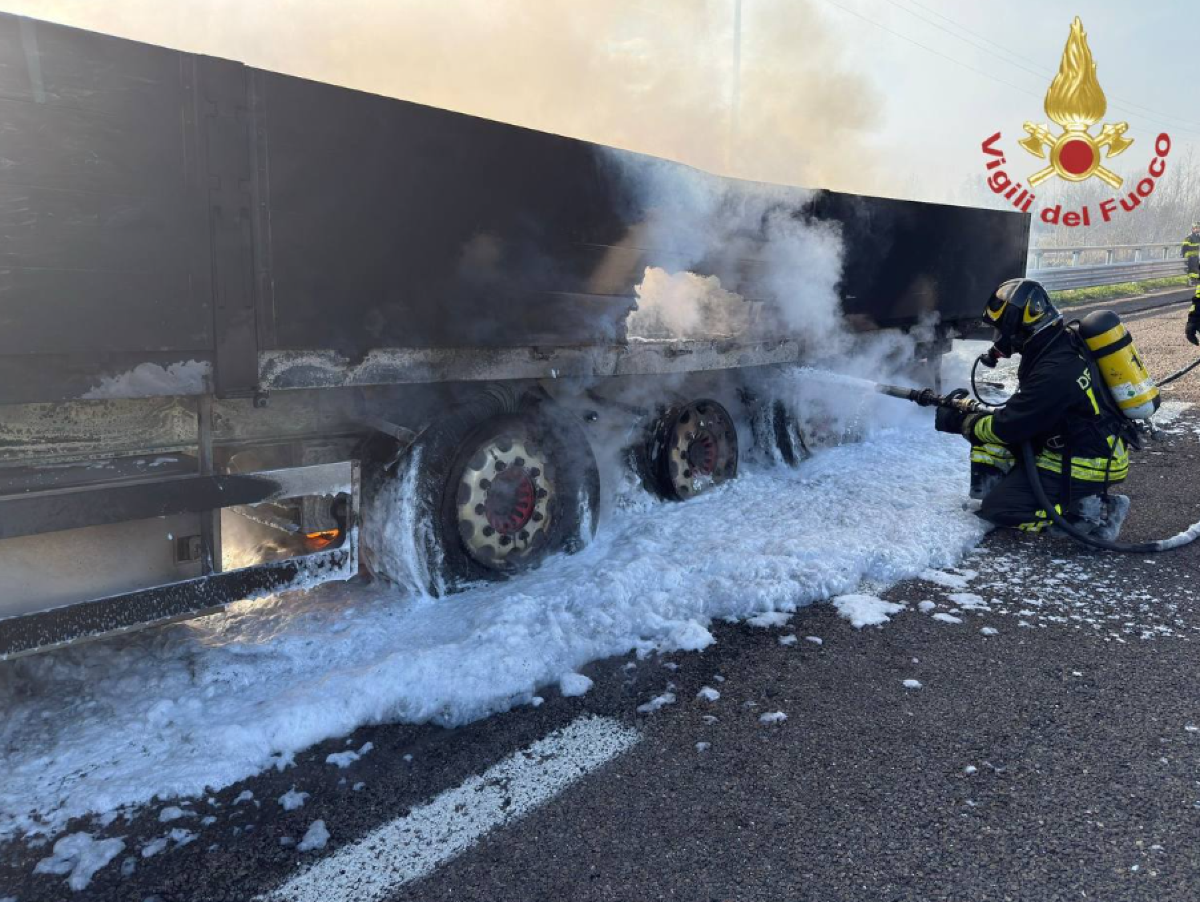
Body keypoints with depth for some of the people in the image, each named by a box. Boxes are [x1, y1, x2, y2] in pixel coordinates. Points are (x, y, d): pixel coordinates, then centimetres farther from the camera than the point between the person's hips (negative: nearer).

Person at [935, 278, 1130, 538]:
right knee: (985, 432, 4)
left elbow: (1008, 427, -21)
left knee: (999, 508, -13)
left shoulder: (1055, 371, -28)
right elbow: (1021, 413, 12)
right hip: (1062, 445, 10)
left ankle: (1094, 512, -6)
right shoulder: (1060, 344, 3)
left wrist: (963, 423, -6)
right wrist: (969, 410, 6)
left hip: (1088, 465, -9)